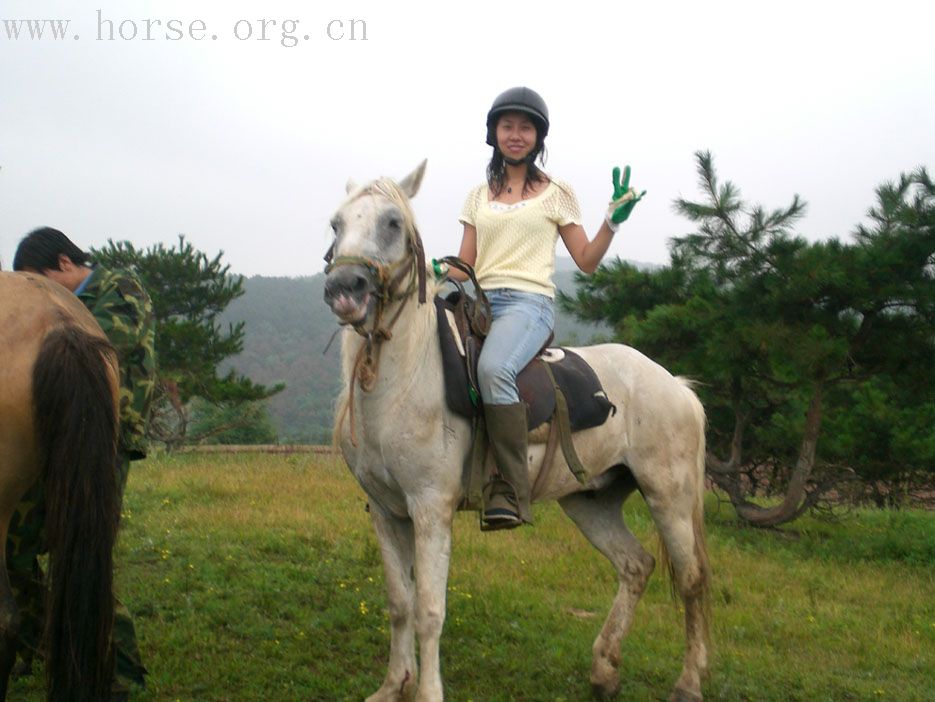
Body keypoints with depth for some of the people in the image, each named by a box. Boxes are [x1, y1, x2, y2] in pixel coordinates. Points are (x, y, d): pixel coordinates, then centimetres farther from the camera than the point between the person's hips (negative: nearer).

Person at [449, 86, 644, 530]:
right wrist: (444, 273, -4)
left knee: (493, 368, -37)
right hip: (479, 301, 5)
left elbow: (586, 261, 9)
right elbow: (465, 264, 18)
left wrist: (613, 220, -6)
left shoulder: (556, 193, 11)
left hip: (529, 302, -4)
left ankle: (511, 490, -36)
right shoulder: (479, 196, 21)